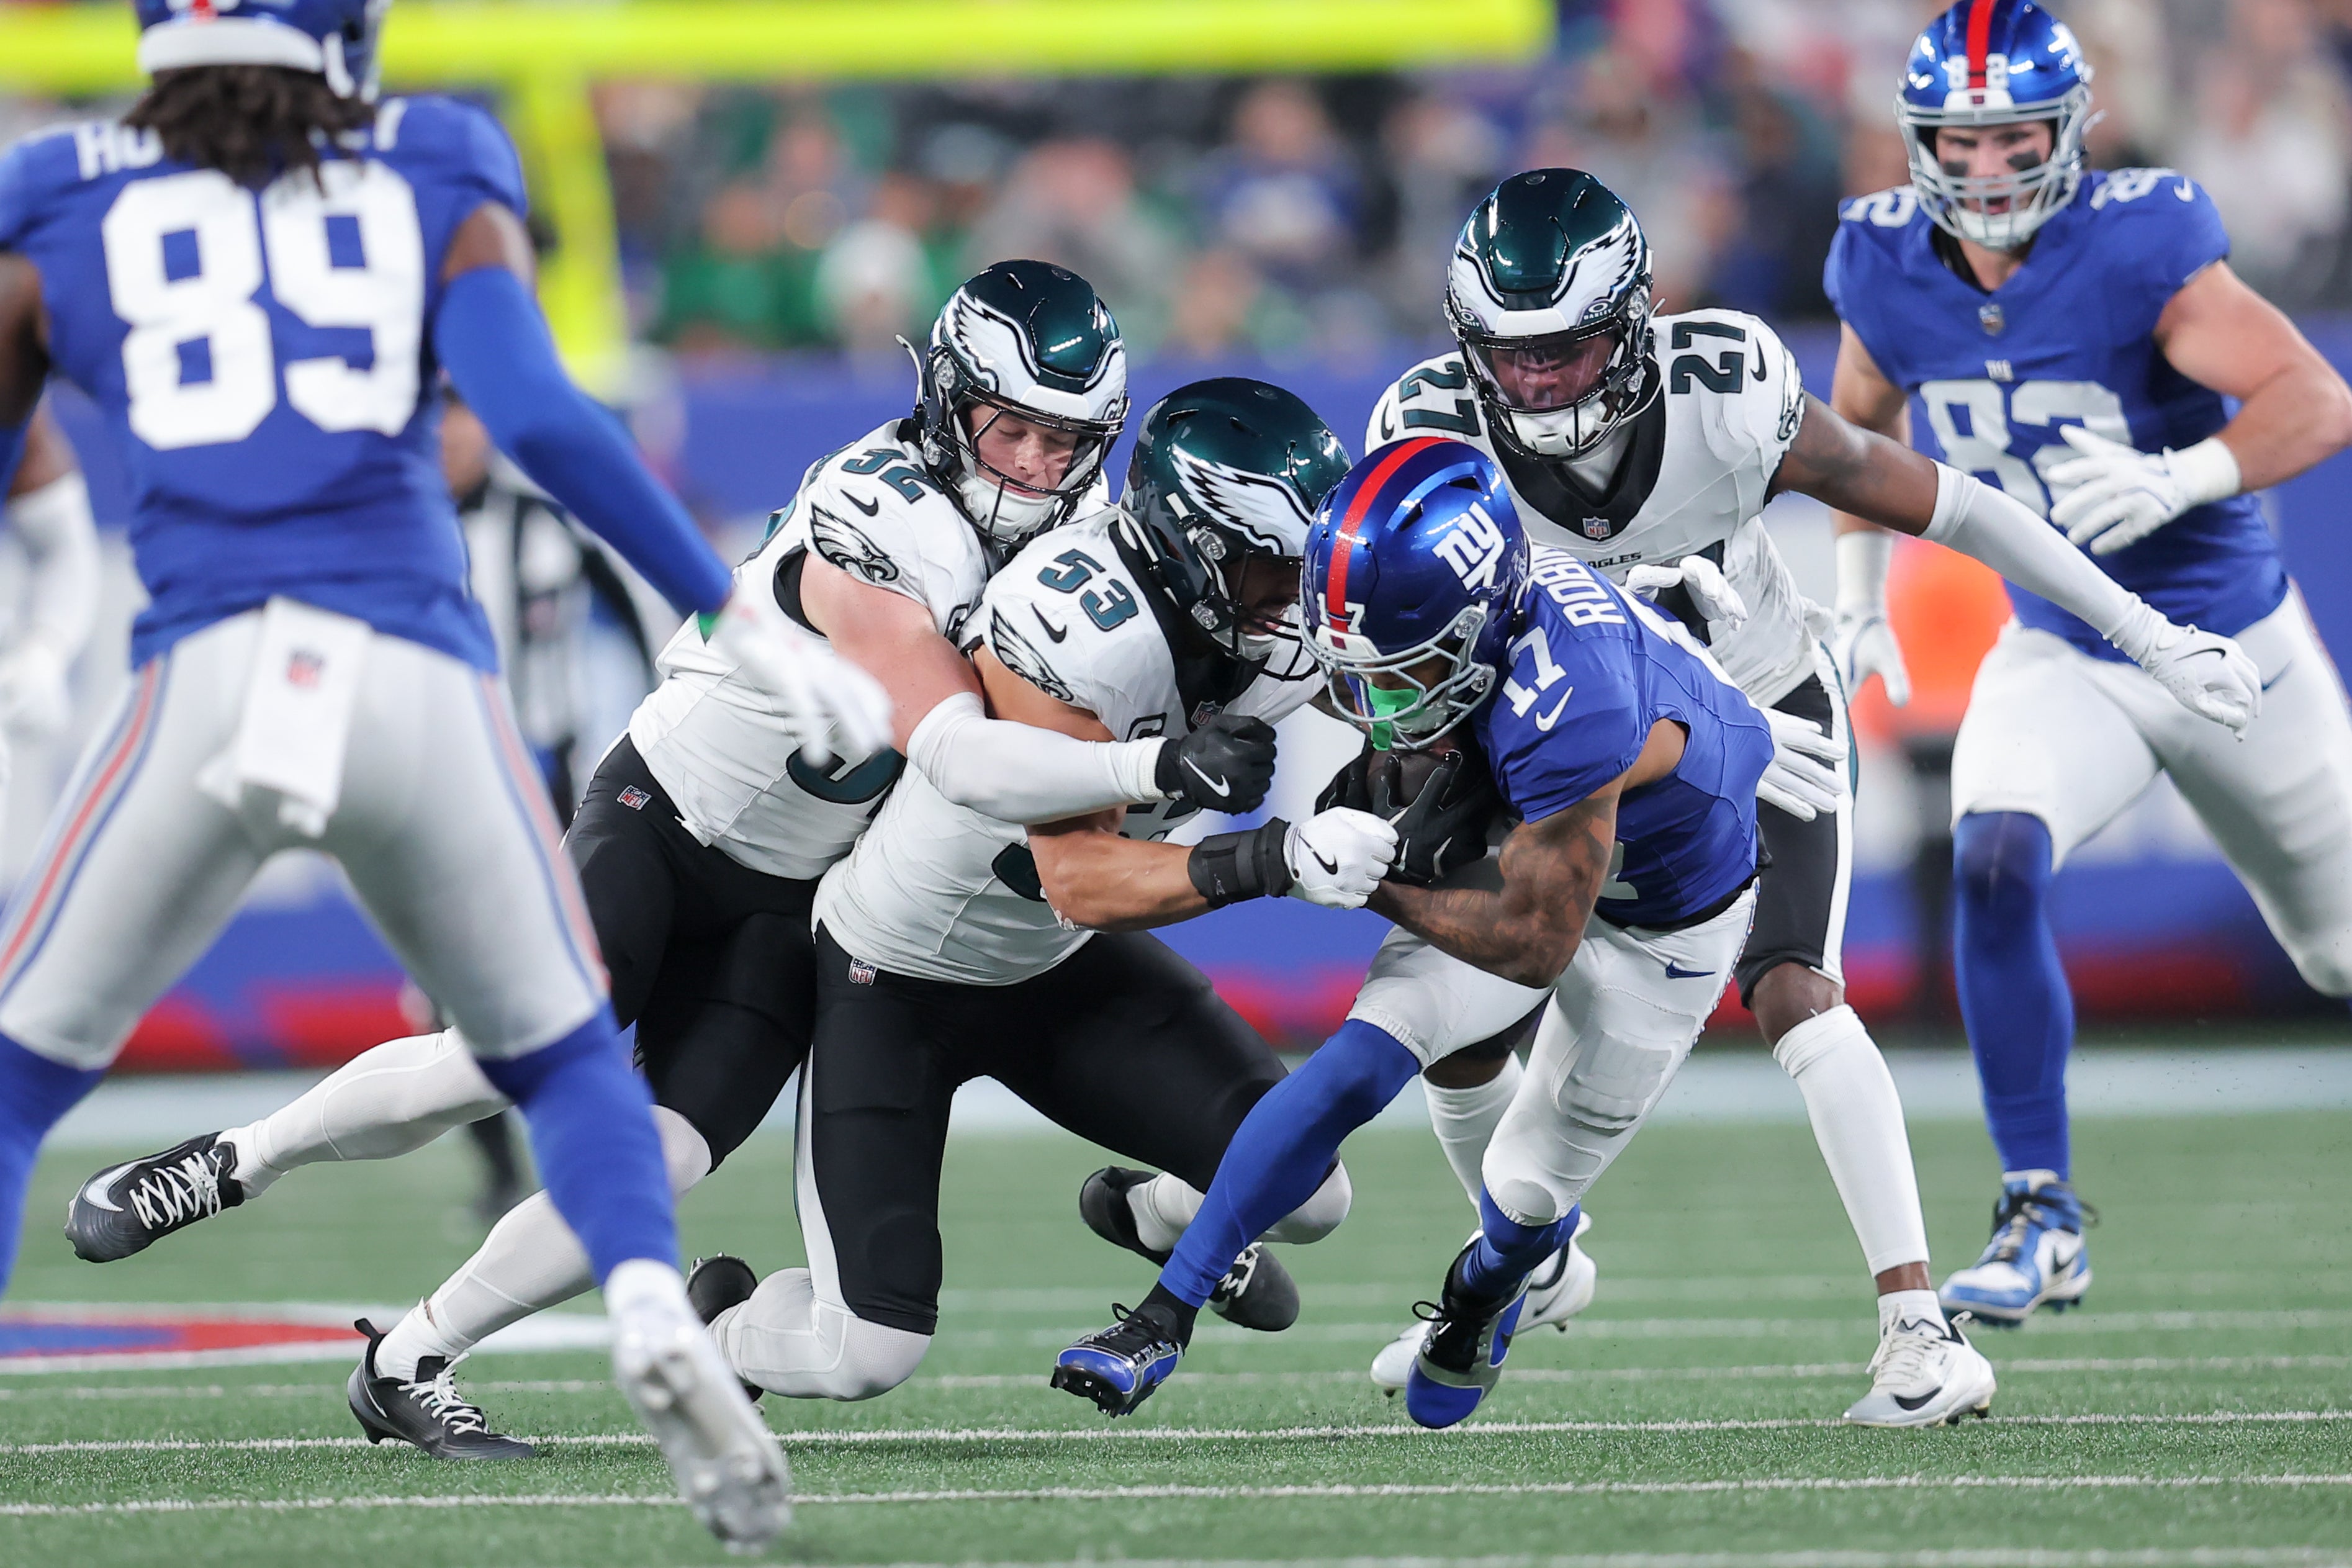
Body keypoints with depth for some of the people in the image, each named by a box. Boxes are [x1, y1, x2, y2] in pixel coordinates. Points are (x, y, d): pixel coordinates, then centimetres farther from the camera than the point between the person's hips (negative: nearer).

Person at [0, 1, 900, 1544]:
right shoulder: (437, 188, 15)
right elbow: (542, 421, -1)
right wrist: (742, 620, 0)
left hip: (214, 677, -1)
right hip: (425, 681, 1)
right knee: (563, 1058, 21)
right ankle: (654, 1313, -7)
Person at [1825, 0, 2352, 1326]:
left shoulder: (2138, 248, -25)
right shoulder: (1890, 271, -9)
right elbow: (1867, 419, 14)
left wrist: (2180, 478, -46)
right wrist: (1860, 591, 8)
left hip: (2232, 641, -2)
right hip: (2059, 655, 2)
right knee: (1996, 869, -25)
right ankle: (2044, 1220, -18)